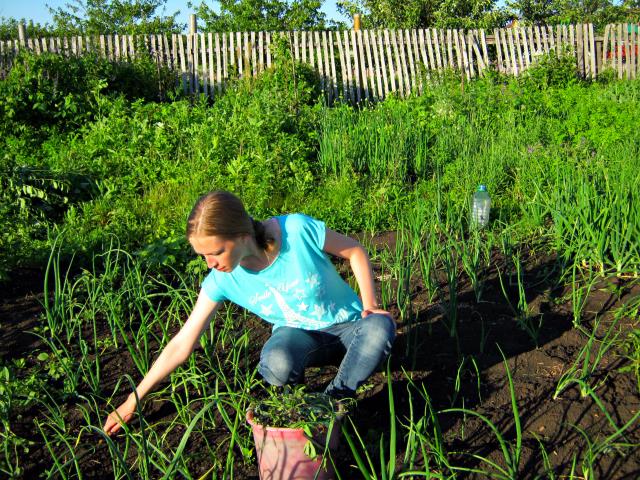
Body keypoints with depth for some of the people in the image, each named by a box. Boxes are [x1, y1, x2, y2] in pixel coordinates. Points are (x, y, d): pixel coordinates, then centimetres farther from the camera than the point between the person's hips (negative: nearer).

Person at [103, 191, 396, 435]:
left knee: (380, 326, -36)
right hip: (299, 334, 1)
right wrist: (132, 401, -10)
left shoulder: (297, 229, -27)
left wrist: (369, 305, -15)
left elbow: (355, 251, -9)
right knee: (275, 363, -36)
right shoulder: (222, 279, -17)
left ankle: (335, 401, -14)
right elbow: (182, 344, -11)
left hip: (346, 324, 0)